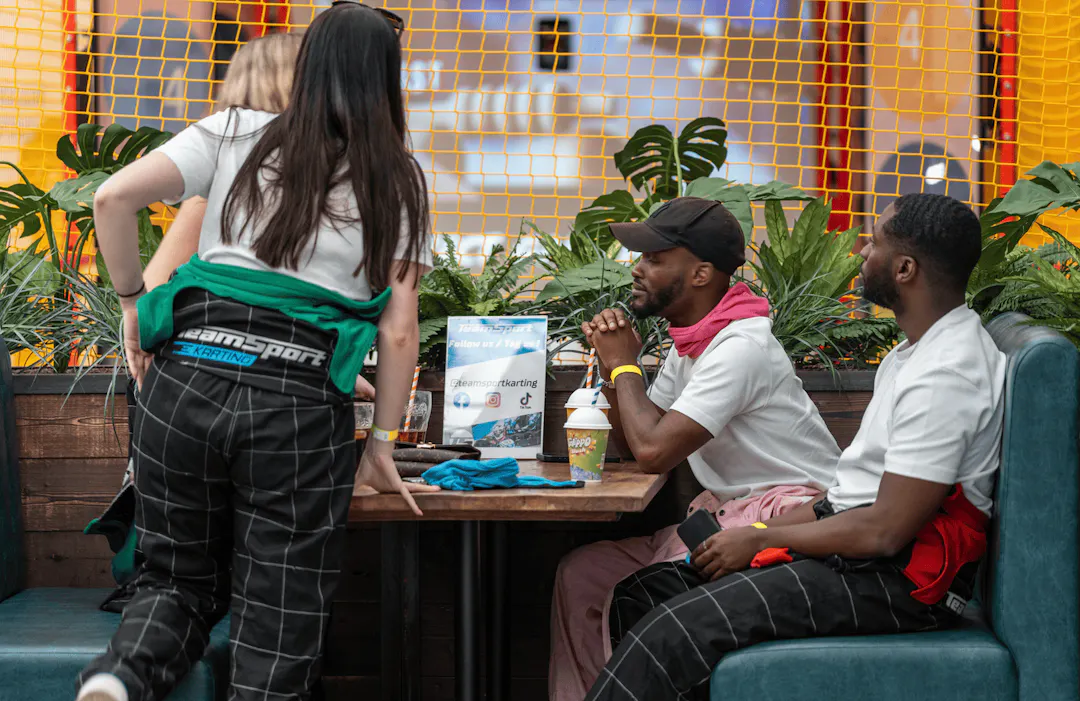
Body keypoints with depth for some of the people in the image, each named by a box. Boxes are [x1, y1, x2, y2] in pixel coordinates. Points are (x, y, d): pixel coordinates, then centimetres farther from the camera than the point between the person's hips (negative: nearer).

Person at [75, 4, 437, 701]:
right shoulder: (400, 181, 10)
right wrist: (383, 445, 12)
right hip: (300, 405, -1)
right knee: (279, 628, 8)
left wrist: (133, 301, 12)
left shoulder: (236, 133, 10)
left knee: (181, 578, 21)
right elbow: (399, 332, 5)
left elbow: (113, 199, -1)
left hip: (187, 377, 2)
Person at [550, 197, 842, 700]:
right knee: (580, 574, 1)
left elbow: (653, 451, -25)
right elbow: (634, 442, 17)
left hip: (786, 512, -10)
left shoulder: (740, 347, -20)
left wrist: (624, 365, -10)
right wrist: (613, 365, 2)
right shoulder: (690, 343, 12)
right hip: (725, 508, 10)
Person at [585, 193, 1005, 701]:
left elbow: (885, 531, -22)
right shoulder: (918, 352, 16)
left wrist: (760, 539, -11)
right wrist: (764, 528, 8)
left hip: (891, 577, -11)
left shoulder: (945, 375, -20)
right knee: (640, 596, 2)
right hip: (846, 544, 11)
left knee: (669, 635, -23)